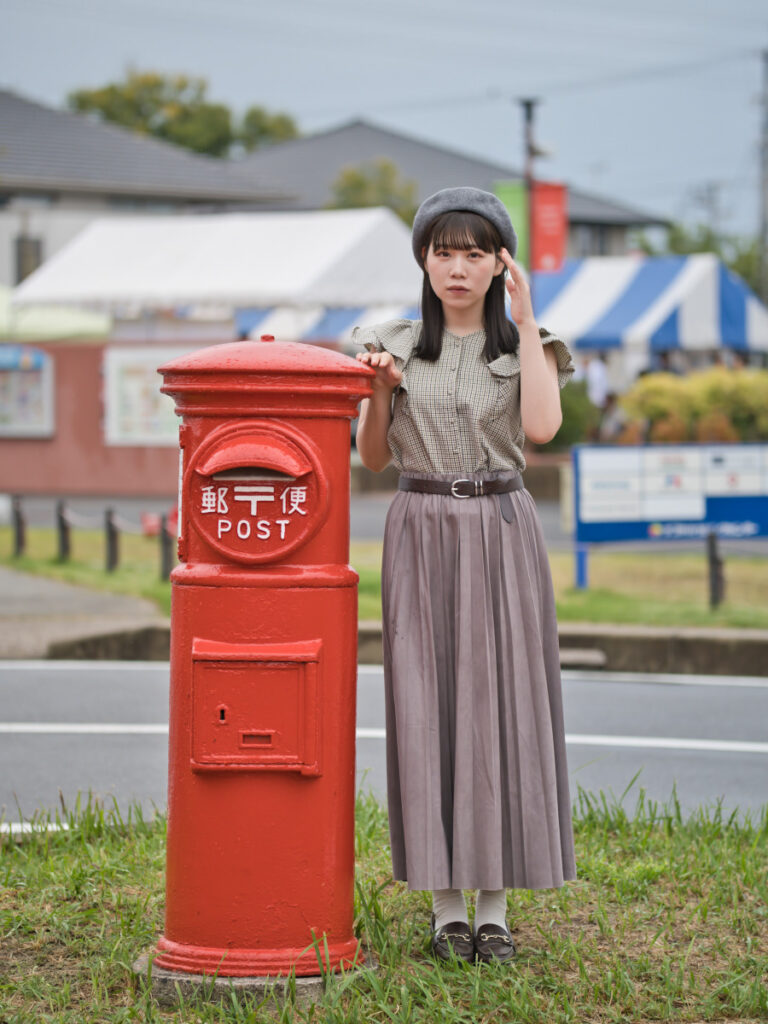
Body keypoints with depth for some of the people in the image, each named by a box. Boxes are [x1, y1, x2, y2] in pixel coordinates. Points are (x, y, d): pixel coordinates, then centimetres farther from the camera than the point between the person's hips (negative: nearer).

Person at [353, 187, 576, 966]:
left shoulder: (528, 345, 5)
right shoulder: (396, 344, 7)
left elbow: (542, 426, -14)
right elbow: (373, 456, 10)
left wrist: (524, 319, -11)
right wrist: (377, 391, -8)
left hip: (500, 532, 0)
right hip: (419, 533, 1)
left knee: (500, 705, -1)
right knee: (426, 707, -1)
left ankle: (496, 909, 6)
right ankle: (447, 907, 7)